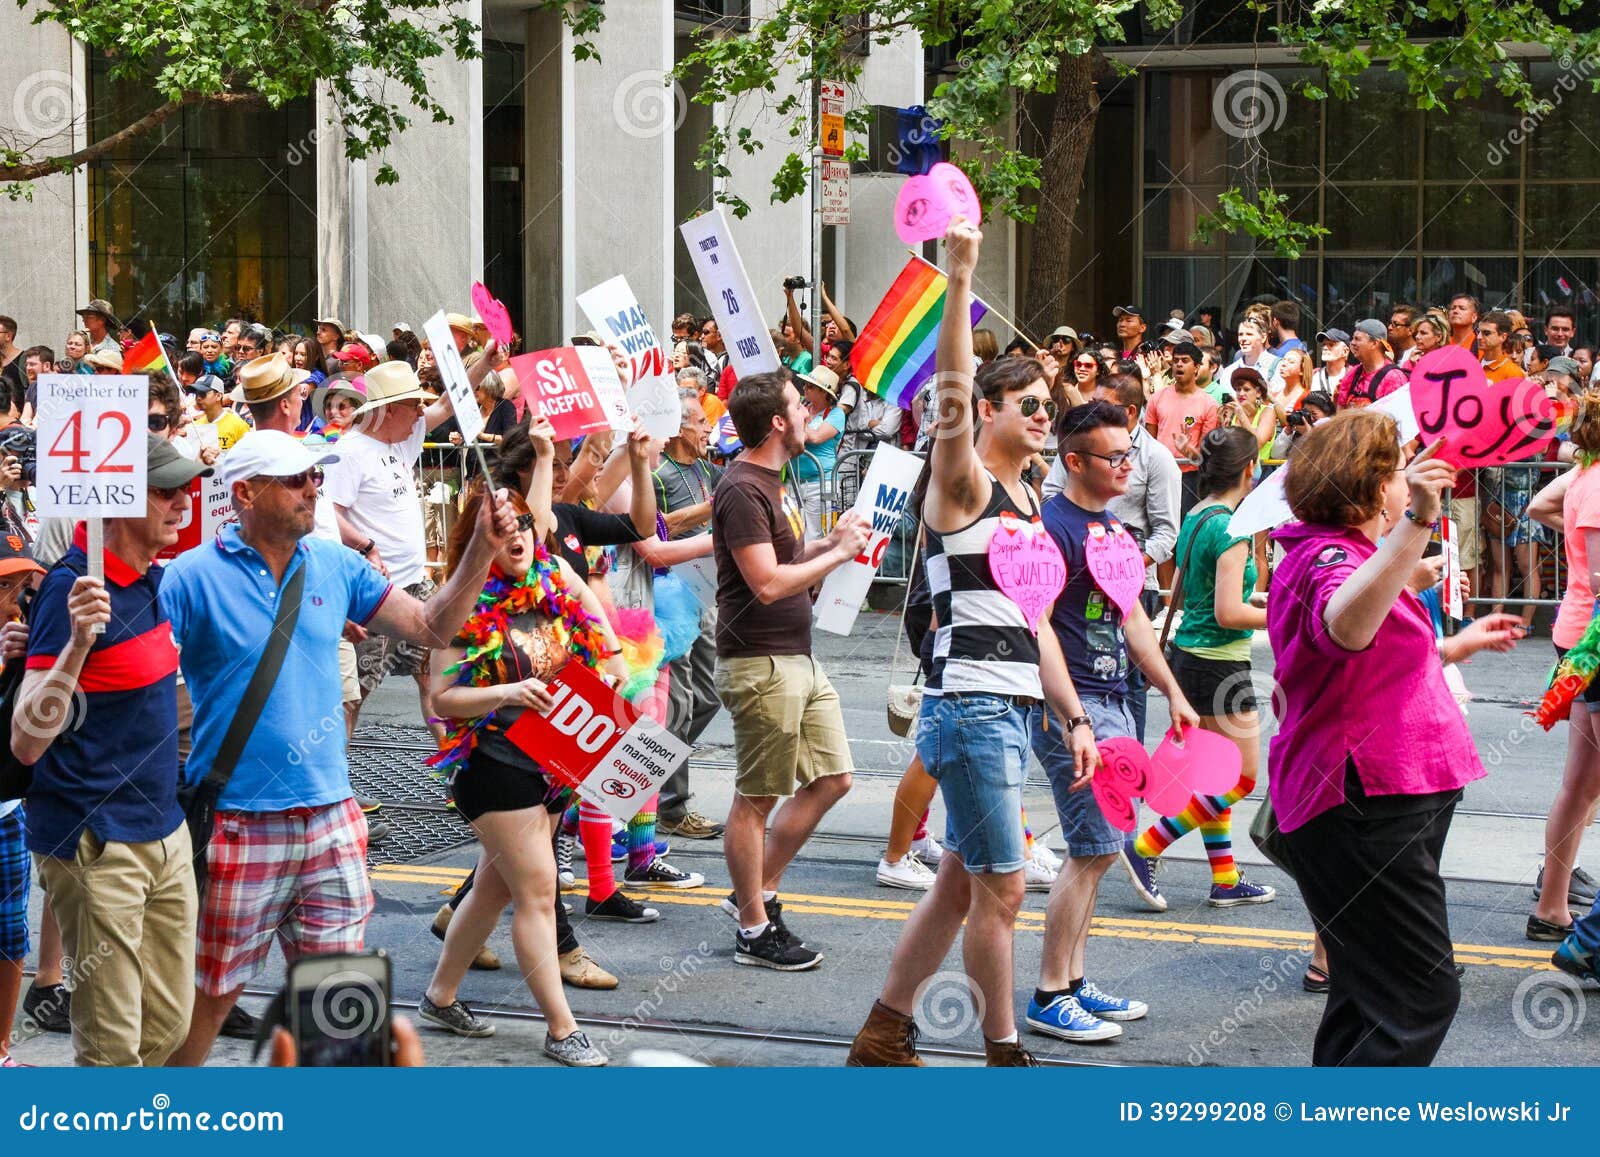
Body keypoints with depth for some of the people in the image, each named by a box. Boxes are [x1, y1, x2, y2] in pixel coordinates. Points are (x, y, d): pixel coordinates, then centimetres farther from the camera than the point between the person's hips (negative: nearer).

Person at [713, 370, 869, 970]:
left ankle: (757, 892, 22)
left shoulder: (770, 483, 15)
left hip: (798, 659, 10)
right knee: (755, 798, 0)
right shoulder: (742, 490, -17)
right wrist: (838, 553, -15)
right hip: (761, 664, -10)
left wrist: (832, 541, 5)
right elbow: (768, 583, -23)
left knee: (831, 778, 13)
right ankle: (754, 930, 9)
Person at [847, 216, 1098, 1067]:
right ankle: (1004, 1053, 5)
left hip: (1011, 711, 9)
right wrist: (959, 283, -33)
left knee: (960, 886, 13)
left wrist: (1073, 717, 16)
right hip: (968, 706, -9)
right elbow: (951, 398, -25)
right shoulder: (963, 483, -6)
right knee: (1001, 891, -5)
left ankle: (883, 1036, 22)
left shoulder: (1026, 501, 18)